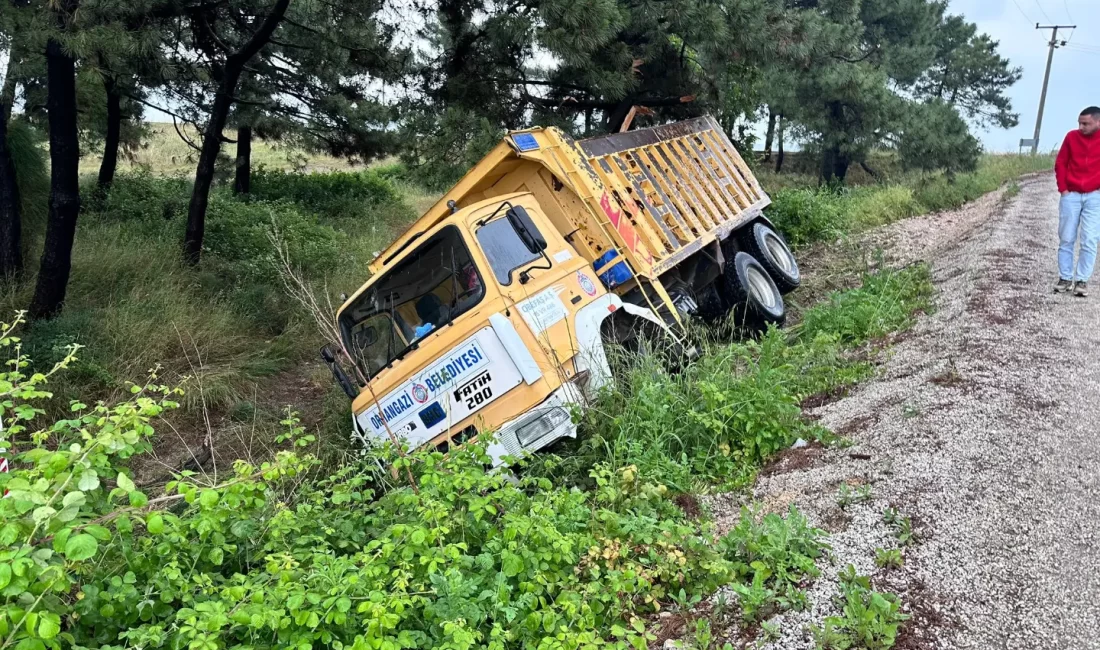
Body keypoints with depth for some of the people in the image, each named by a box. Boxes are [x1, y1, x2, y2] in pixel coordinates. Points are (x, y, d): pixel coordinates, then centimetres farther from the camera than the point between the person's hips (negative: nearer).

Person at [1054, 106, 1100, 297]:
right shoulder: (1072, 136, 2)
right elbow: (1061, 163, 8)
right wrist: (1063, 188, 1)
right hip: (1071, 195, 2)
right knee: (1066, 239, 3)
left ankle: (1082, 281, 3)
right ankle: (1065, 278, 10)